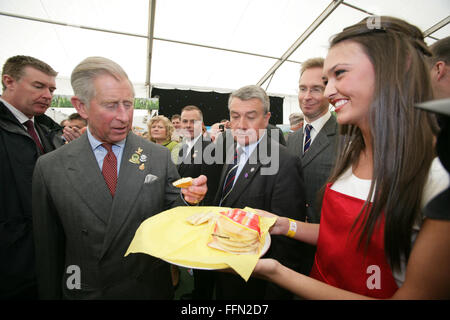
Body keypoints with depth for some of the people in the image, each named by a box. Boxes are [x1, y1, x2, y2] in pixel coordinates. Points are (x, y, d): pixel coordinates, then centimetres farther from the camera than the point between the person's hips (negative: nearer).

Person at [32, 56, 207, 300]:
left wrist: (187, 199, -23)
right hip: (83, 291, 0)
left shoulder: (160, 157, -10)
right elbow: (47, 250, -2)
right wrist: (50, 294, 1)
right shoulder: (50, 168, -8)